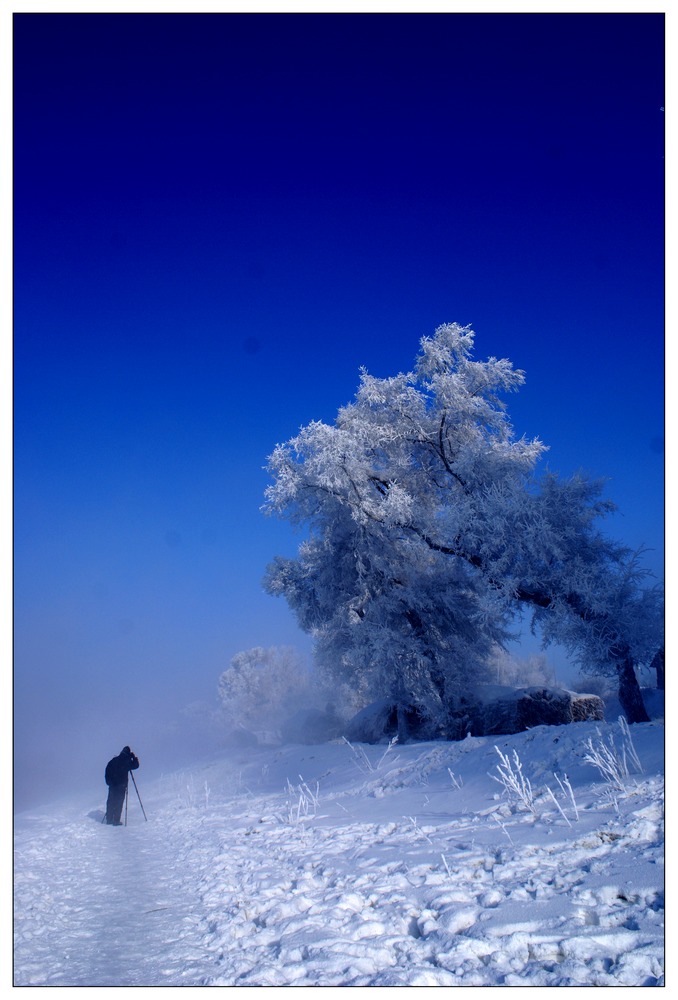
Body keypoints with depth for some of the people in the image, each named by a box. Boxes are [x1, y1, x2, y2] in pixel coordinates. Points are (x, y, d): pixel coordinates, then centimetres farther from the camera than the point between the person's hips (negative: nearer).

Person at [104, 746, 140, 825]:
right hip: (121, 786, -5)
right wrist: (134, 757, 5)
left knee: (111, 802, 13)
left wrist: (109, 781, 15)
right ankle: (116, 821, 0)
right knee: (119, 803, 0)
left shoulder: (113, 760, 5)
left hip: (112, 785, 5)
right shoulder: (127, 762, -12)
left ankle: (109, 819, 19)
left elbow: (107, 771, 9)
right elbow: (136, 765, -3)